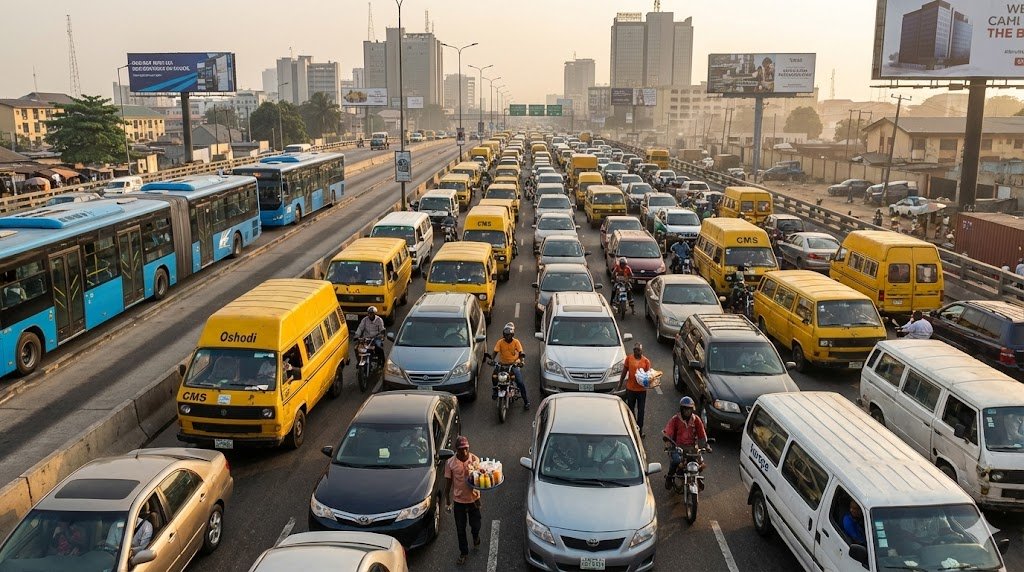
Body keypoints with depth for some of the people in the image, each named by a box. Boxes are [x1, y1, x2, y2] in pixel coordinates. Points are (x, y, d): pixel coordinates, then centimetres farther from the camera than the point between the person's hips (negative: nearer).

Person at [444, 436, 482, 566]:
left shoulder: (475, 459, -12)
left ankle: (475, 535, 49)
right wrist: (447, 502, 0)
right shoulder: (450, 463, -12)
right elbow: (448, 483, -3)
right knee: (460, 529, 10)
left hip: (474, 499, 0)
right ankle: (463, 553, 31)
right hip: (459, 500, 0)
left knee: (475, 524, 13)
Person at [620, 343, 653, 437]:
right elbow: (624, 371, 5)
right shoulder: (629, 358, -3)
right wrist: (620, 383, 7)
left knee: (641, 410, 6)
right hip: (630, 388, 2)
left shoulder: (646, 361, -6)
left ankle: (640, 429, 16)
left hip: (642, 389, -2)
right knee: (630, 408, 16)